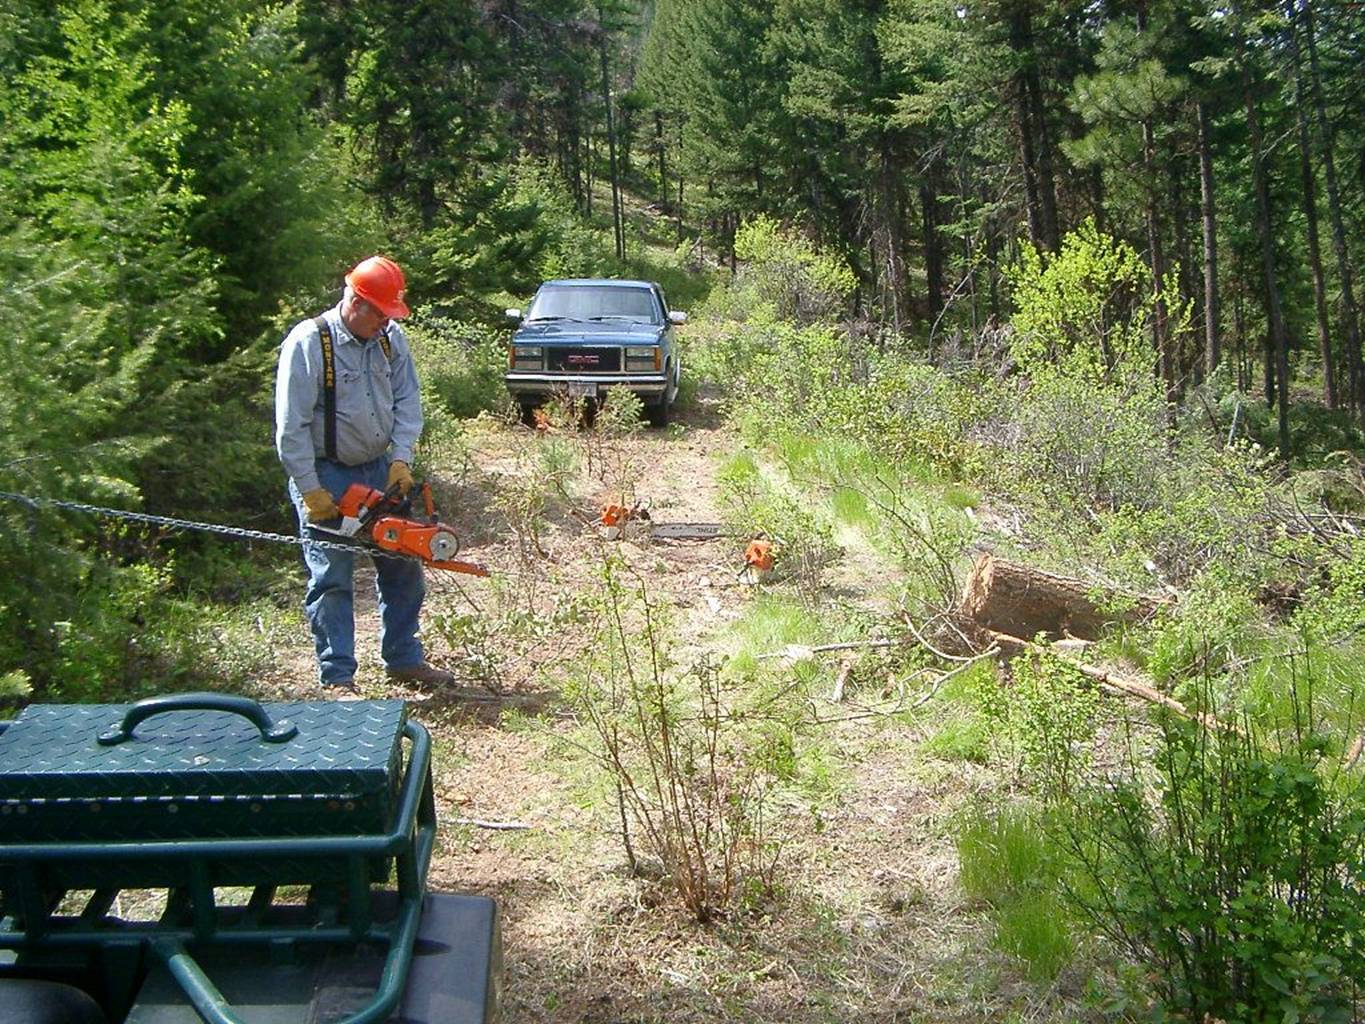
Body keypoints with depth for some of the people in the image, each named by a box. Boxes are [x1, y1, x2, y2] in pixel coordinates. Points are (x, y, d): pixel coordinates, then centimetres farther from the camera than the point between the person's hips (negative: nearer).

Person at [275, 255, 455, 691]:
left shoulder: (391, 338, 0)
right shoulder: (308, 344, -17)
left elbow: (407, 402, 4)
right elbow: (291, 428, -17)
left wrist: (401, 459, -10)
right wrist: (311, 492, -18)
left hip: (380, 470, 6)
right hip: (326, 476, -6)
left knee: (404, 569, 12)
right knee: (332, 579, -1)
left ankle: (404, 659, 27)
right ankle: (337, 677, 7)